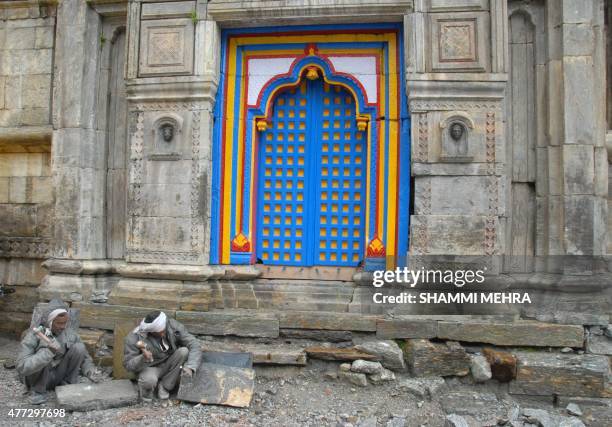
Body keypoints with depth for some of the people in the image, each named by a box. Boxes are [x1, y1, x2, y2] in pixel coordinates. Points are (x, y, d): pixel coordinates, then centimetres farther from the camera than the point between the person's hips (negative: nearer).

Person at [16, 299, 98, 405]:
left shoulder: (71, 335, -7)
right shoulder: (34, 336, -19)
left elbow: (84, 358, 3)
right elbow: (21, 367, -31)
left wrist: (91, 372, -19)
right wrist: (49, 352, -43)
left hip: (59, 376, 3)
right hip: (38, 378, -3)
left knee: (79, 347, -17)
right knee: (43, 352, -32)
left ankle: (67, 384, -4)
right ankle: (37, 390, -9)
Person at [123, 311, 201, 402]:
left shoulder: (173, 326, -21)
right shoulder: (134, 338, -23)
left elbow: (194, 345, -22)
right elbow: (128, 365, -17)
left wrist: (190, 367, -38)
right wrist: (144, 358, -39)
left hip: (169, 365, 3)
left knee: (184, 351, -27)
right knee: (149, 380, -37)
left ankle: (165, 386, -8)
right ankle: (146, 390, 2)